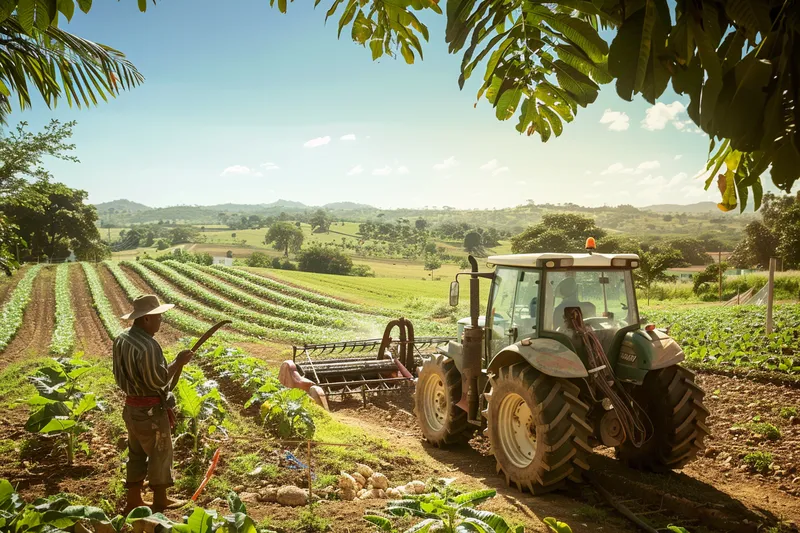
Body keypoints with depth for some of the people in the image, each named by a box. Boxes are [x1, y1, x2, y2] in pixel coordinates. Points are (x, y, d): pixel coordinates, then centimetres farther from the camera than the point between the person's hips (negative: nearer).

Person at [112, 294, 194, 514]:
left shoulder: (121, 339, 3)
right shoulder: (147, 346, -27)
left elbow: (119, 374, 11)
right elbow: (157, 380, -25)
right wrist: (178, 362, -15)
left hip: (132, 407, 9)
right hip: (151, 411, -9)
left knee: (136, 454, 18)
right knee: (160, 453, 8)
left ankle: (133, 501, 27)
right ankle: (160, 500, 22)